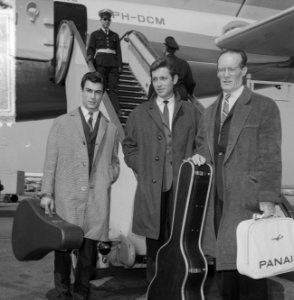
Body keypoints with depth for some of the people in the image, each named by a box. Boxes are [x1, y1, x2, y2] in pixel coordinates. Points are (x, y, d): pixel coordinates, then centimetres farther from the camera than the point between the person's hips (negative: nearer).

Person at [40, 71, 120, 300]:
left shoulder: (111, 129, 16)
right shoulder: (62, 123, 9)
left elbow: (114, 161, 22)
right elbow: (51, 160, 5)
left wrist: (109, 178, 1)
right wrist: (47, 193, -1)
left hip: (97, 198, 2)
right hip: (67, 196, -1)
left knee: (89, 249, 2)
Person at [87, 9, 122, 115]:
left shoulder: (115, 35, 19)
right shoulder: (95, 34, 13)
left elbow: (118, 51, 14)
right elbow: (91, 48, 5)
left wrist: (120, 65, 4)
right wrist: (90, 56, -17)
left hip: (113, 64, 2)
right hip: (100, 62, -2)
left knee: (114, 87, -7)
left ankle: (116, 110, -12)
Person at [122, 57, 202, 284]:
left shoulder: (191, 112, 8)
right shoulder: (139, 114, 9)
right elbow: (129, 146, 15)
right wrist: (141, 168, 3)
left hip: (182, 186, 0)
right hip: (151, 186, 1)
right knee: (155, 238, 6)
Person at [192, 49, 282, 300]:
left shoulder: (264, 107, -2)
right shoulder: (210, 111, 18)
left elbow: (270, 157, -7)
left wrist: (268, 199, -14)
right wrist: (201, 155, 3)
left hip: (247, 201, -6)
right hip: (217, 201, 6)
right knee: (224, 262, 11)